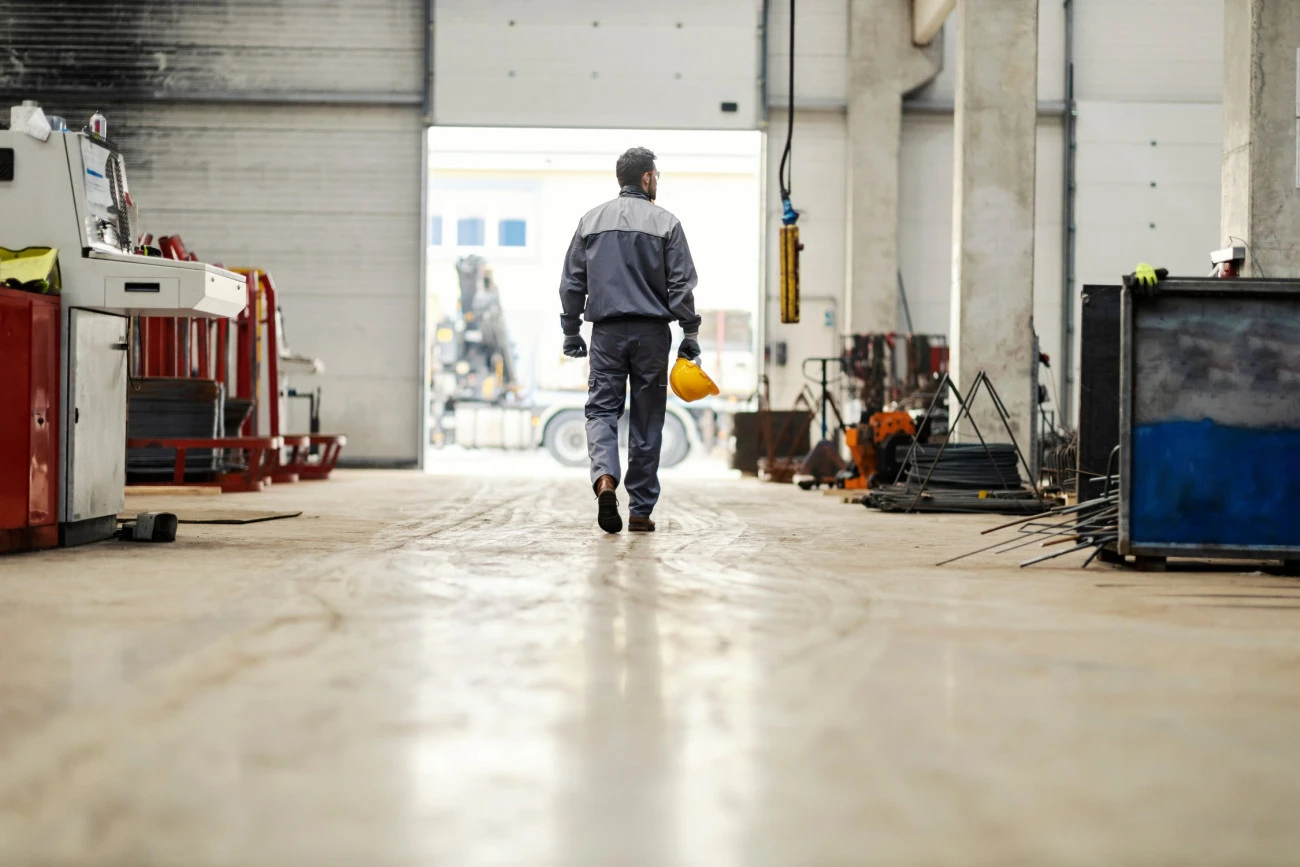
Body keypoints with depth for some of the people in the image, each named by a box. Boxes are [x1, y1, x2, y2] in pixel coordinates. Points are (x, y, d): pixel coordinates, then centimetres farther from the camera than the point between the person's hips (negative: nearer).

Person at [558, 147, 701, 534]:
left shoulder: (591, 221, 8)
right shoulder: (665, 223, -1)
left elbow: (572, 283, 9)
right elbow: (681, 285, -4)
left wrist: (571, 332, 16)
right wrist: (690, 335, 1)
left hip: (607, 331, 1)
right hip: (652, 333, -1)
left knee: (602, 410, 3)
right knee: (647, 421, 5)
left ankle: (605, 479, -25)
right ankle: (641, 510, 9)